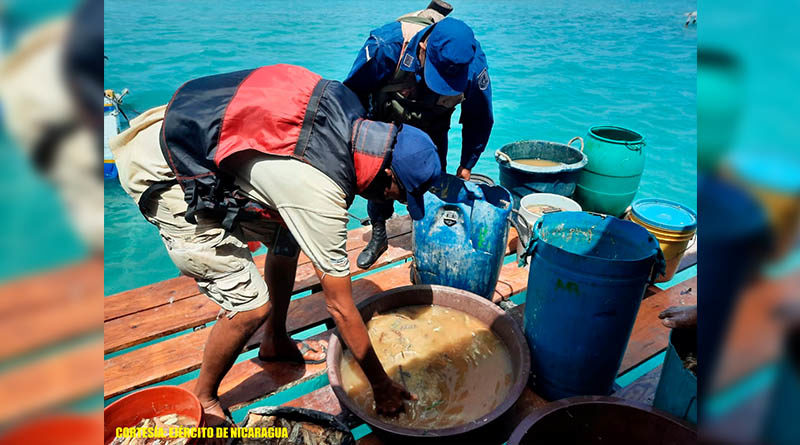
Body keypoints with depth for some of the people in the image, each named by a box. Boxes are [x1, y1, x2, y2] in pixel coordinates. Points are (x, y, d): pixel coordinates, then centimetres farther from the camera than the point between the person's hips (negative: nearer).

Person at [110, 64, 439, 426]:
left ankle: (275, 342, 31)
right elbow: (341, 308, -19)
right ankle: (203, 399, 18)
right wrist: (383, 387, -6)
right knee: (252, 304, -10)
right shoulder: (321, 195, -29)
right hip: (163, 176, -9)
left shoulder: (347, 106, -8)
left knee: (287, 236, 12)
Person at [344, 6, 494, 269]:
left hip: (432, 127, 1)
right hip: (386, 121, 0)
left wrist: (466, 166, -7)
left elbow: (479, 119, -12)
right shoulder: (386, 45, -38)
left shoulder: (473, 63, -32)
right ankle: (378, 236, 21)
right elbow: (352, 94, -20)